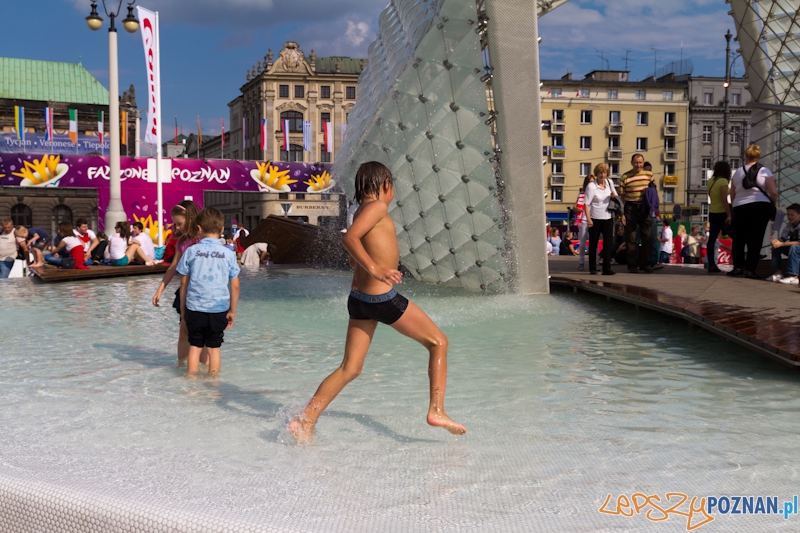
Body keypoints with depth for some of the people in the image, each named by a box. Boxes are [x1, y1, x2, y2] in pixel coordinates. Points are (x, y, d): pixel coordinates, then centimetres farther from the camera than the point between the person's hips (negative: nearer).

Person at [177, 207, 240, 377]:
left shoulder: (191, 251, -3)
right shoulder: (229, 254, -2)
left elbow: (184, 283, 2)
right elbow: (235, 286, -1)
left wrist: (183, 309, 12)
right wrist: (232, 311, 9)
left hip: (194, 308, 0)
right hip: (219, 310, 0)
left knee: (194, 347, 12)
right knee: (214, 348, 9)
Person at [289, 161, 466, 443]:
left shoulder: (360, 212, 16)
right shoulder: (377, 207, -8)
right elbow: (349, 239, -24)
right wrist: (375, 269, -31)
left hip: (358, 299, 8)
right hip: (383, 298, -8)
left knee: (350, 368, 9)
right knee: (438, 342, 8)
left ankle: (306, 421, 1)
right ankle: (436, 411, 5)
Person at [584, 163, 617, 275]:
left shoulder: (610, 182, 6)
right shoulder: (591, 186, -10)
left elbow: (616, 197, 21)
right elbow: (587, 203, -14)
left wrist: (614, 196, -3)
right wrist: (588, 219, -22)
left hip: (608, 218, 4)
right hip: (595, 219, -4)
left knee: (609, 243, -4)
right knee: (593, 244, 7)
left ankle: (607, 268, -3)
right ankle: (592, 268, 19)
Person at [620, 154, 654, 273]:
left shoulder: (649, 175, 7)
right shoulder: (625, 177, -3)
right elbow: (622, 196, -2)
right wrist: (622, 214, -7)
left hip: (645, 208, 3)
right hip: (631, 208, -3)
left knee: (647, 237, 6)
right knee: (631, 239, 0)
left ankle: (645, 263, 17)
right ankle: (632, 265, 7)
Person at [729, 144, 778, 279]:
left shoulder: (738, 172, 8)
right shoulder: (764, 171, 0)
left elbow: (732, 195, 8)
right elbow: (773, 192, -7)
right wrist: (773, 205, 9)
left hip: (740, 207, 2)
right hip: (761, 206, -2)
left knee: (738, 238, 12)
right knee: (755, 239, 0)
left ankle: (738, 267, 9)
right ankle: (749, 269, -4)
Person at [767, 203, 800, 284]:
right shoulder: (789, 224, 2)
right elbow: (783, 238, 0)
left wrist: (782, 244, -35)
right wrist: (777, 241, -25)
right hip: (793, 250, 8)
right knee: (776, 246, -8)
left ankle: (793, 277, -37)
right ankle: (778, 272, -10)